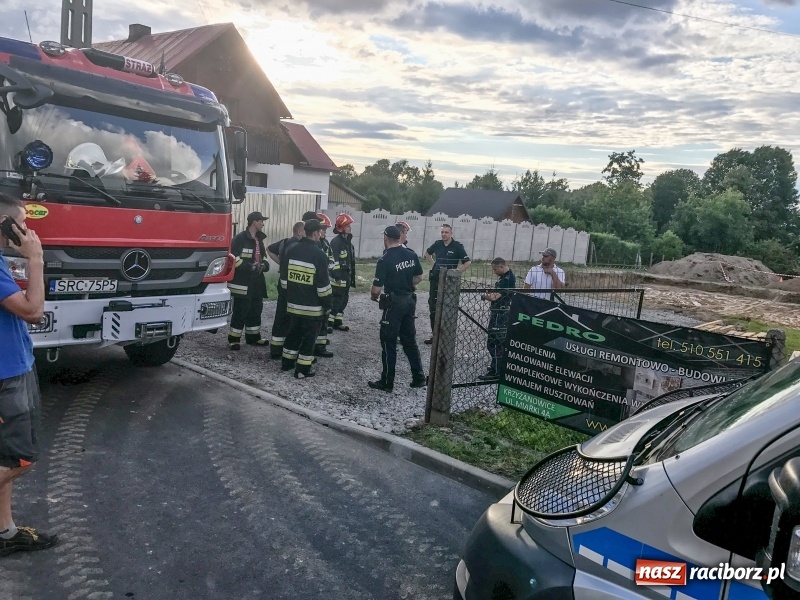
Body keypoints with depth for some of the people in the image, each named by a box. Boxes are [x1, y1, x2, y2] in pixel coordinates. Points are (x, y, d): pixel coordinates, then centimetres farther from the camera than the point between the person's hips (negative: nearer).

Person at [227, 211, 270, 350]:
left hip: (257, 282, 9)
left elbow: (263, 256, 27)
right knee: (240, 311, -4)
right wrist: (250, 266, -21)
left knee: (256, 310, 15)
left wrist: (264, 264, 4)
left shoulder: (259, 239, 16)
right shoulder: (240, 239, -12)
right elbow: (233, 258, -18)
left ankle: (253, 336, 27)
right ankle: (233, 339, 5)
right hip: (242, 282, -8)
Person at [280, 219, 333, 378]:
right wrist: (327, 303, -5)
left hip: (293, 303, 6)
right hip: (312, 306, -6)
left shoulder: (292, 250, 3)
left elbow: (284, 277, 10)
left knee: (293, 332, 20)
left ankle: (287, 362, 29)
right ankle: (302, 369, 8)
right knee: (309, 336, 4)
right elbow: (323, 284, -16)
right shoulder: (319, 254, -17)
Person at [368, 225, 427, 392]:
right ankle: (419, 377, 21)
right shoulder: (412, 255, 2)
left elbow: (377, 288, -16)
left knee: (389, 343, 3)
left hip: (393, 303, -6)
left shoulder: (385, 260, -17)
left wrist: (374, 296, 5)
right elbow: (418, 277, 12)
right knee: (410, 340, 16)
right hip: (409, 300, 6)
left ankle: (387, 382, 10)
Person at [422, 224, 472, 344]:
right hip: (435, 280, 5)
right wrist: (433, 264, 12)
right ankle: (434, 333, 19)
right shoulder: (437, 244, 5)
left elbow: (468, 262, -10)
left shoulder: (457, 246, -8)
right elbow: (426, 253, 24)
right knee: (433, 307, 8)